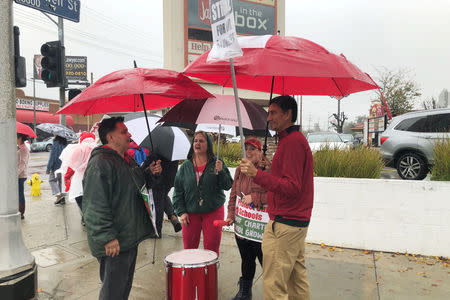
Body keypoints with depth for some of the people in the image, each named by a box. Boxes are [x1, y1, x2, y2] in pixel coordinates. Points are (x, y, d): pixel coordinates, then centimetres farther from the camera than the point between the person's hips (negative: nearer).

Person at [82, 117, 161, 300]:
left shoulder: (128, 160, 12)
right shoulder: (100, 163, -19)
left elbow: (139, 186, 26)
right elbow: (94, 206, -24)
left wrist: (150, 173, 5)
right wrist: (107, 238, -25)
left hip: (130, 238, 9)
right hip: (114, 244, -9)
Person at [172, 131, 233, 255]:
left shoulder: (217, 164, 0)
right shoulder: (185, 167, 5)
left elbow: (228, 186, -5)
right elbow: (178, 191, 5)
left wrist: (220, 172, -22)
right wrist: (181, 212, -2)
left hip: (213, 212, -1)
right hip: (190, 213, 2)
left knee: (212, 250, 5)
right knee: (189, 249, 8)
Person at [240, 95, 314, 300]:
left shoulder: (291, 142, -16)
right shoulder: (297, 139, 16)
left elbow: (292, 187, -23)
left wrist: (257, 174, -28)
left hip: (284, 225, -11)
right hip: (298, 222, 11)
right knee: (297, 280, 19)